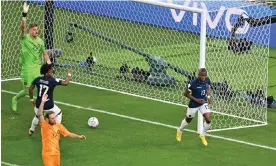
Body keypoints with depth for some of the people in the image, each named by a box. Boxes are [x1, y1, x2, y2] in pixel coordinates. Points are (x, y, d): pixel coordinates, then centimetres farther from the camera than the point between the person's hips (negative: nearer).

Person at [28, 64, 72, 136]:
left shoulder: (38, 79, -5)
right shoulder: (52, 80, -17)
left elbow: (30, 89, 2)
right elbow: (65, 83, -19)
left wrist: (31, 99, 15)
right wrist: (69, 75, -2)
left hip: (38, 105, 4)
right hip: (49, 106, -4)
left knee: (37, 116, 34)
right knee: (58, 114, 25)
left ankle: (31, 130, 49)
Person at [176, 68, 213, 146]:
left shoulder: (207, 80, -12)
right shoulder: (193, 83, -28)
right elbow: (186, 94, -17)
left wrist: (208, 96, -4)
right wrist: (196, 100, -24)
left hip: (203, 103, 3)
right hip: (193, 104, -3)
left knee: (208, 120, -11)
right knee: (188, 120, 18)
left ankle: (202, 135, 17)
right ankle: (180, 131, 51)